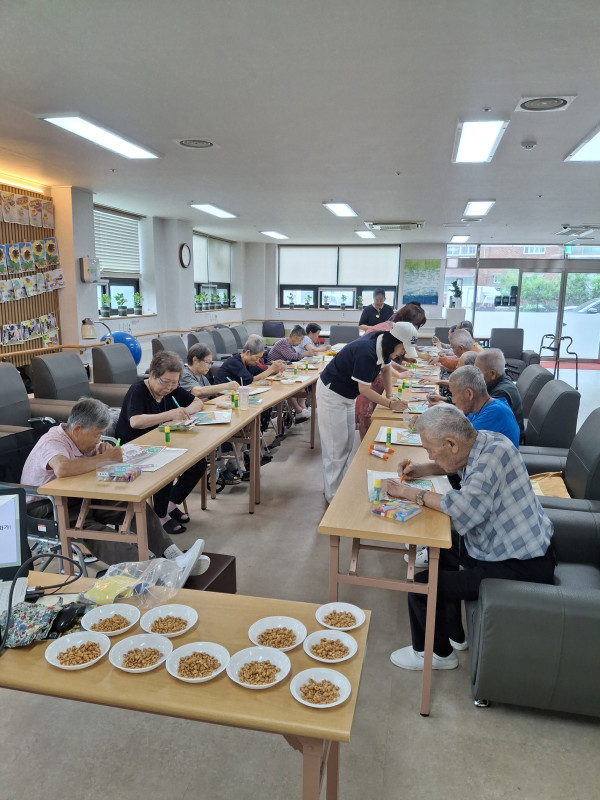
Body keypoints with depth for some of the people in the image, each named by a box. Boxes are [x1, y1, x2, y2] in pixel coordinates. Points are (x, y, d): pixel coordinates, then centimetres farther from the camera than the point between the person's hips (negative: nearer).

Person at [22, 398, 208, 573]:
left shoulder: (83, 438, 4)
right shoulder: (52, 442, -22)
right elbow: (62, 468, -45)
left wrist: (105, 449, -13)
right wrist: (104, 459, -33)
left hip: (75, 498, 8)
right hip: (44, 508, -8)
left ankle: (172, 555, -18)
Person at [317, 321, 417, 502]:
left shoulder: (382, 344, -6)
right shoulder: (366, 351, -33)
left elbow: (386, 368, 12)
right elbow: (364, 389, -26)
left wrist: (390, 395, 2)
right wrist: (390, 404, -19)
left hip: (347, 394, 9)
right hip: (331, 394, -9)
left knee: (347, 445, 14)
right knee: (336, 447, -3)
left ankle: (342, 486, 24)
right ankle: (333, 495, 7)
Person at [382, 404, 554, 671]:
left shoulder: (496, 450, -27)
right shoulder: (481, 442, 0)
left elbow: (465, 508, -37)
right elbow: (460, 462, 24)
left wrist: (410, 492, -25)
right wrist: (424, 469, 8)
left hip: (520, 566, -10)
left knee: (422, 586, -11)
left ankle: (437, 652, 20)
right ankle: (454, 636, 35)